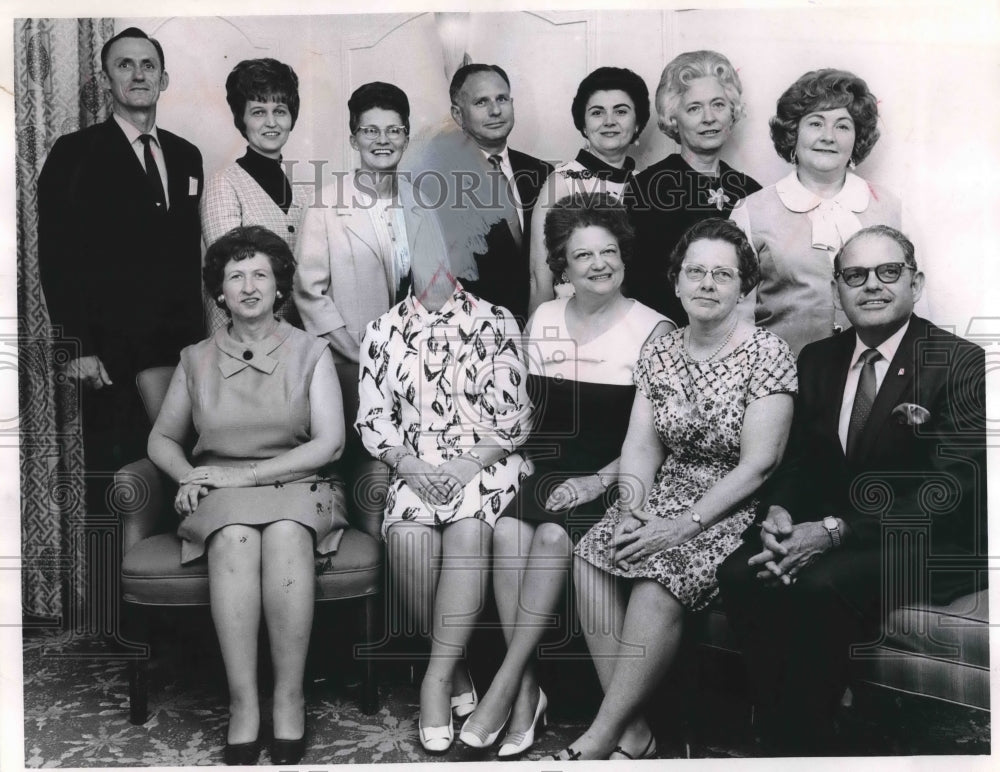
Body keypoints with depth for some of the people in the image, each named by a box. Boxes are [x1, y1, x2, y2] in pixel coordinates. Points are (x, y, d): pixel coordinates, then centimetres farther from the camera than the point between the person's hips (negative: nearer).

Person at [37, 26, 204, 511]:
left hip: (182, 346, 4)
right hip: (111, 352, -4)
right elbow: (56, 257, -5)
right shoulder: (75, 154, 0)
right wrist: (77, 350, -11)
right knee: (113, 477, 2)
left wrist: (197, 334, 8)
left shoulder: (186, 156, 14)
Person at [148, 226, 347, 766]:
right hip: (220, 494, 1)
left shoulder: (310, 352, 6)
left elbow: (329, 442, -4)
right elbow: (162, 439, 18)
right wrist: (188, 475, -5)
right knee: (235, 538, -34)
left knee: (285, 534, -35)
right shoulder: (196, 360, 14)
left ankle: (290, 697, -26)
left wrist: (246, 474, -11)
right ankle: (242, 702, -29)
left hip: (296, 484, -1)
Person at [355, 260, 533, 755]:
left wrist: (466, 466, -12)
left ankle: (438, 676, -23)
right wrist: (410, 465, -10)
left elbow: (513, 417, 1)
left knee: (467, 527, -32)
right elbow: (372, 420, 8)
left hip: (486, 465, -1)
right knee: (407, 533, -29)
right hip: (416, 470, 2)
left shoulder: (496, 324, 6)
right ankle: (457, 671, -10)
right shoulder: (383, 332, 12)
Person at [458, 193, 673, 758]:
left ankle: (506, 683, -16)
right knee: (508, 529, -25)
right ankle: (528, 688, -17)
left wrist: (597, 481, -14)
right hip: (545, 470, 4)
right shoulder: (543, 319, 12)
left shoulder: (653, 330, -2)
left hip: (610, 480, -3)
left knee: (553, 536, -29)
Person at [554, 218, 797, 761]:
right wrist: (632, 510, -15)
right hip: (667, 494, 5)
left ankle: (600, 737, -15)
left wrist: (684, 526, -20)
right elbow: (641, 444, 4)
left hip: (736, 508, -5)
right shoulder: (658, 354, 7)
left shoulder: (768, 355, -9)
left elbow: (758, 464, -14)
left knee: (657, 579, -30)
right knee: (591, 559, -21)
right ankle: (633, 734, -13)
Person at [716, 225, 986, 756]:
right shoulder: (818, 359, 10)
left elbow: (946, 494, -17)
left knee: (818, 584, -32)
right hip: (831, 537, 5)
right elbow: (797, 461, 11)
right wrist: (777, 513, -12)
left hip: (926, 549, -5)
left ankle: (803, 740, -11)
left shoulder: (962, 365, -9)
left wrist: (835, 531, -26)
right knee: (740, 574, -22)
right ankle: (782, 738, -8)